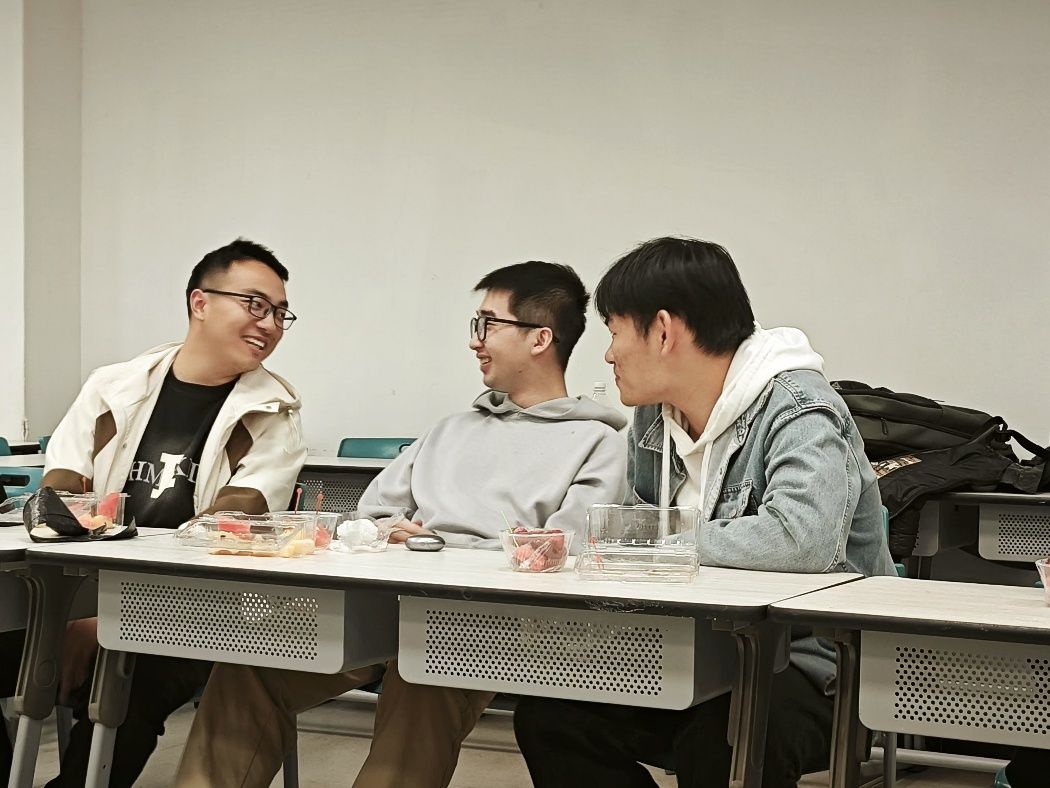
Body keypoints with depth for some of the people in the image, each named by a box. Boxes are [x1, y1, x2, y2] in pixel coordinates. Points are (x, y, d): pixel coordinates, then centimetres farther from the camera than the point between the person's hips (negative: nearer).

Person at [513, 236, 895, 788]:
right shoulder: (654, 419, 10)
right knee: (547, 714, -7)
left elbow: (804, 539, -34)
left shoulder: (798, 411, -17)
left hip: (812, 667, -8)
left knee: (718, 743, -36)